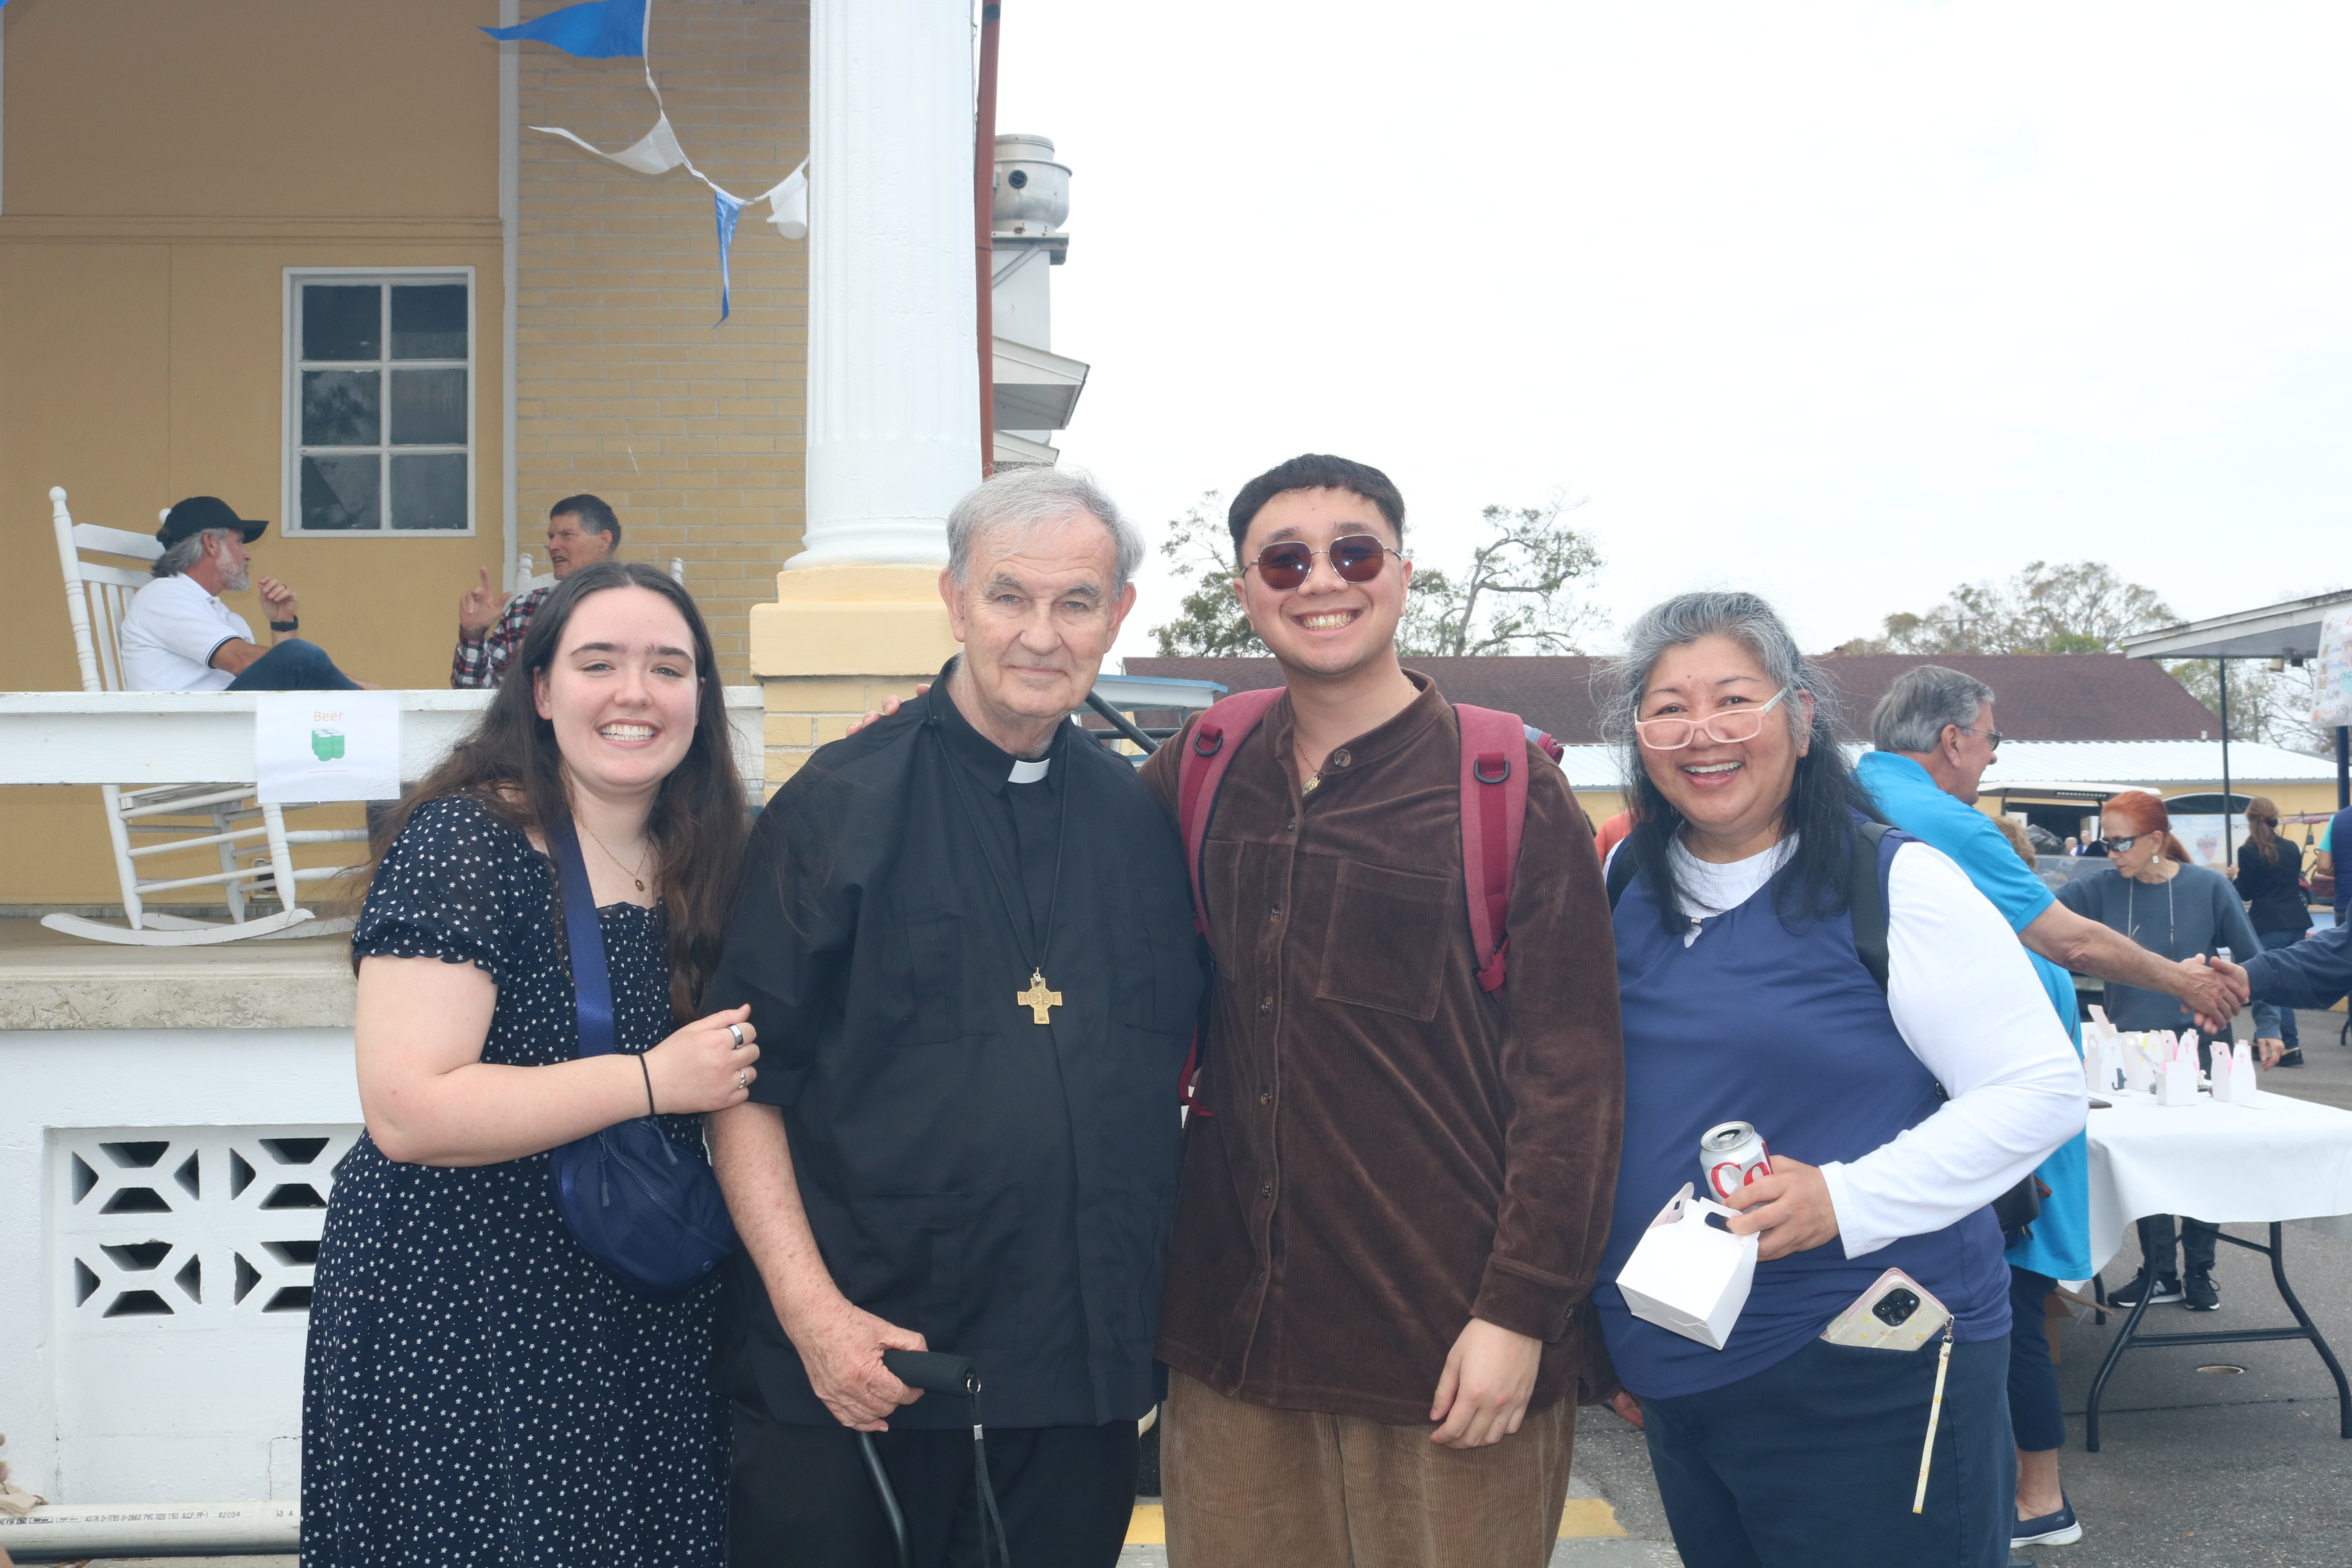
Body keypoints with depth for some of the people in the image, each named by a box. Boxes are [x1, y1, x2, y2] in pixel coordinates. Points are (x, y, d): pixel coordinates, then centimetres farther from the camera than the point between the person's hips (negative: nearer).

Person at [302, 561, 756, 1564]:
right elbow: (408, 1112, -22)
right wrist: (653, 1080, -20)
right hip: (458, 1321, -6)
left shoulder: (701, 858, 5)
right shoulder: (464, 841, -15)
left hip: (645, 1321, 6)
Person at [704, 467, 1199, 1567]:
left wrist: (1156, 1322, 8)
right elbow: (744, 1083, -7)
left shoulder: (1143, 821, 6)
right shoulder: (840, 803, -6)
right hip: (852, 1372, -3)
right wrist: (812, 1310, -15)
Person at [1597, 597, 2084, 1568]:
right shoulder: (1623, 887, 7)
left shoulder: (1895, 883, -9)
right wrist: (1615, 1336, 18)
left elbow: (2042, 1092, -11)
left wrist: (1845, 1200, -22)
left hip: (1873, 1377, -5)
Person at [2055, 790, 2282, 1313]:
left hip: (2198, 1046, -1)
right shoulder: (2099, 890, -6)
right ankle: (2159, 1274, 18)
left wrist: (2267, 1026, -5)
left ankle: (2199, 1272, 22)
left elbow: (2252, 959, -1)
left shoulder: (2208, 888, -9)